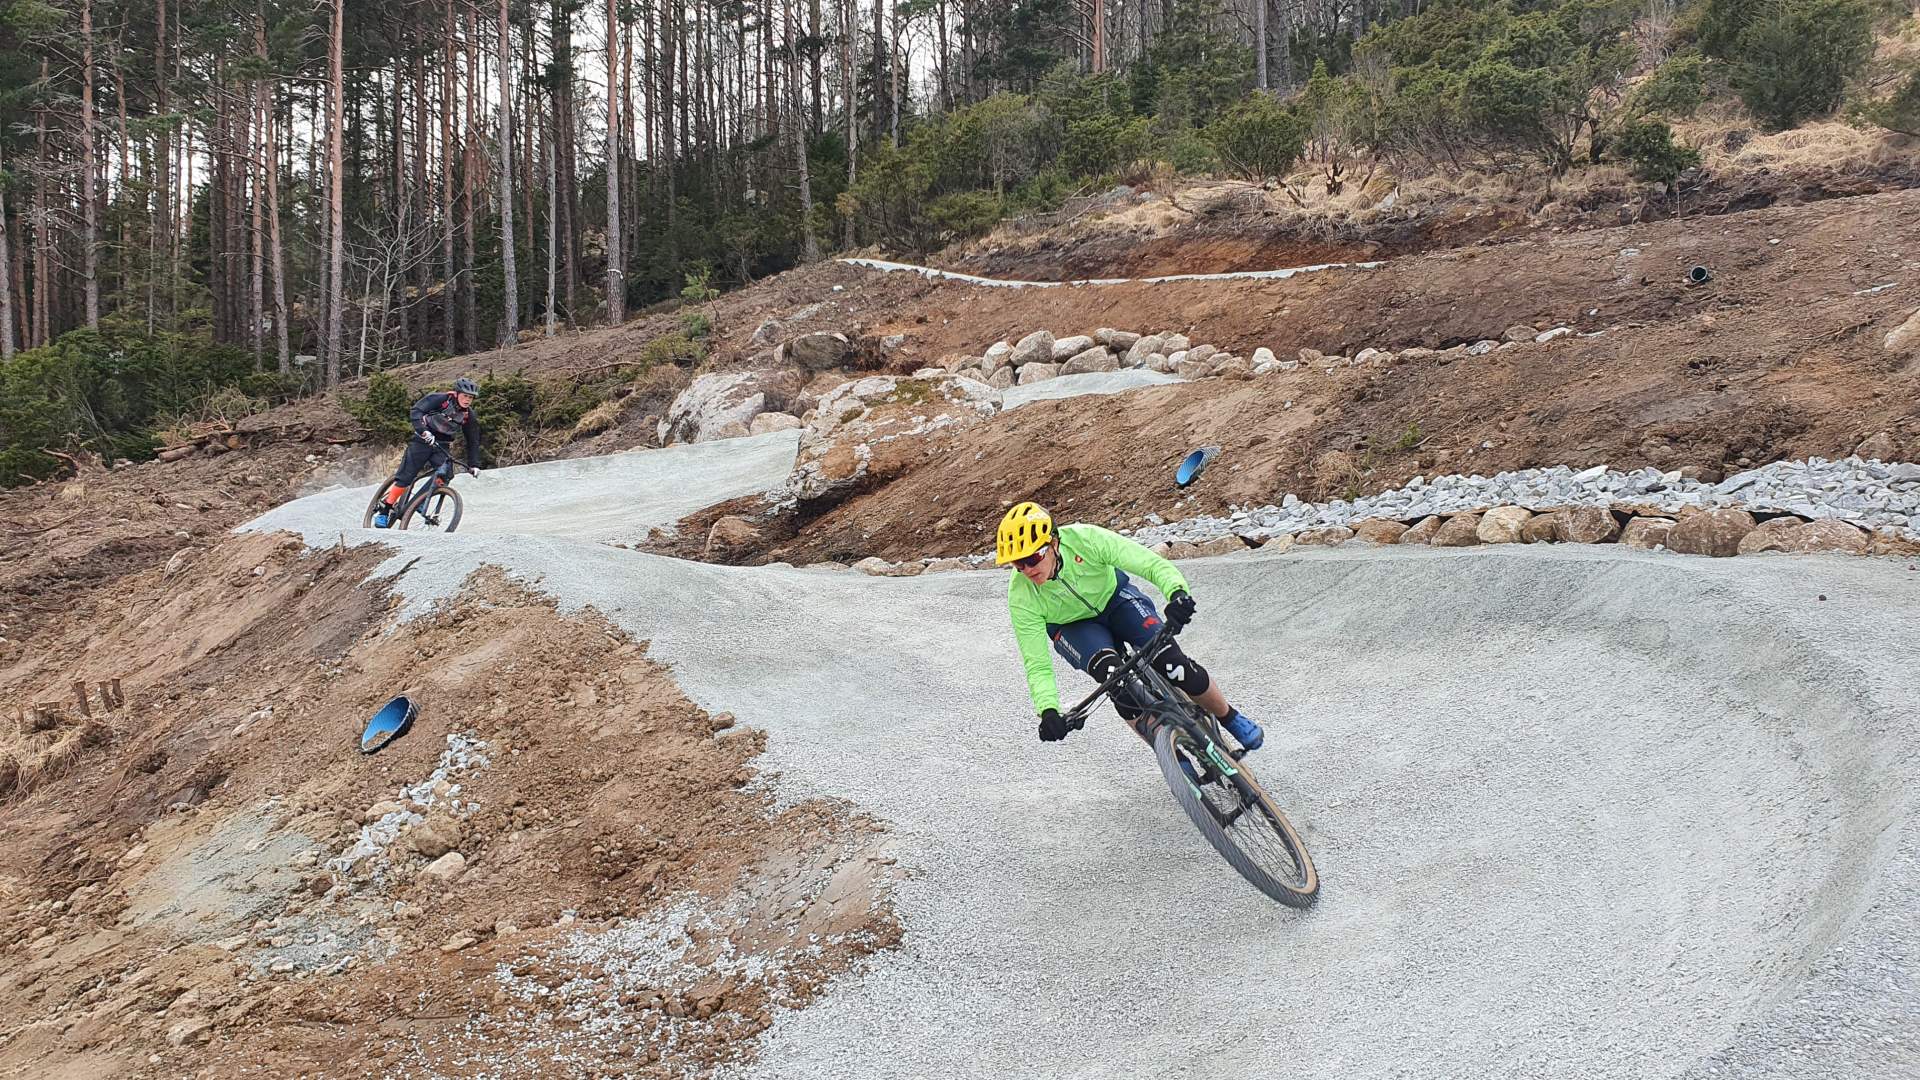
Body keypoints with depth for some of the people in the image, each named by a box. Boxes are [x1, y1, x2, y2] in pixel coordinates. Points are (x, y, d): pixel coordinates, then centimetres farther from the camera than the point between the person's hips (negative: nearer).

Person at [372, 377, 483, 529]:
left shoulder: (468, 415, -2)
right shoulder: (440, 399, -16)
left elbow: (473, 441, 5)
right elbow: (416, 411, -24)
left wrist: (474, 464, -2)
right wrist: (423, 431, -39)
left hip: (442, 446, 4)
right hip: (423, 441, -4)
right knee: (406, 476, -8)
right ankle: (384, 511, 1)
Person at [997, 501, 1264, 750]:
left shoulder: (1085, 539, -34)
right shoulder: (1021, 597, -30)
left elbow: (1153, 564, -35)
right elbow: (1037, 665, -27)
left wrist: (1177, 592, -55)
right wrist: (1048, 711, -43)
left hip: (1113, 596, 0)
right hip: (1072, 626, 0)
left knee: (1173, 664, -20)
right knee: (1115, 677, -30)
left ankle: (1230, 719, 9)